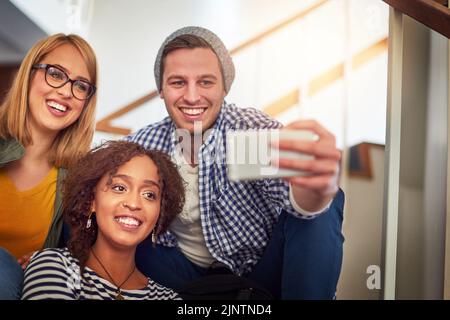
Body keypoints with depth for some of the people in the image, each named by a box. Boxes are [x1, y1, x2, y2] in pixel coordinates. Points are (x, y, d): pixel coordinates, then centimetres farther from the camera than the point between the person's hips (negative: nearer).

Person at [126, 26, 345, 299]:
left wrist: (315, 188, -65)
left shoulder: (253, 129, -22)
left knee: (321, 210, -28)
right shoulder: (142, 144, -10)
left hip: (260, 273, -2)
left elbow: (286, 182, -41)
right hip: (188, 274, 3)